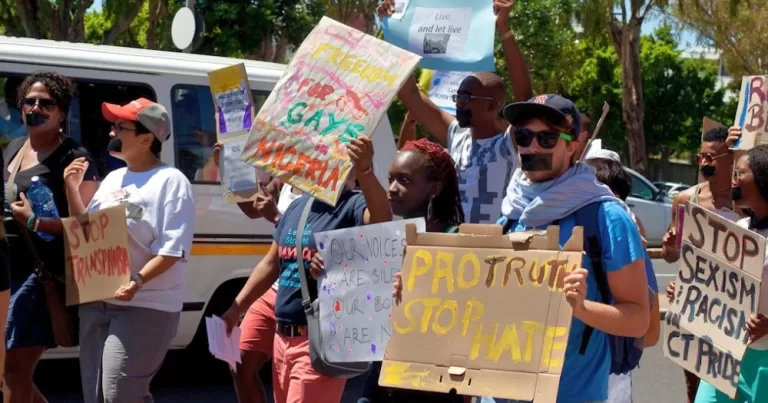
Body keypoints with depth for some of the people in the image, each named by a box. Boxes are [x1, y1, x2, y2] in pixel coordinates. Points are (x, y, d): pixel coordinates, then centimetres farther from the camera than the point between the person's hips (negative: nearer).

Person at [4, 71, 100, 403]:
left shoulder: (73, 158, -8)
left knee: (14, 372, -8)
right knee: (8, 372, 13)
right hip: (9, 271, 9)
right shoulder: (13, 148, 17)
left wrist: (35, 222, -26)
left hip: (43, 274, -9)